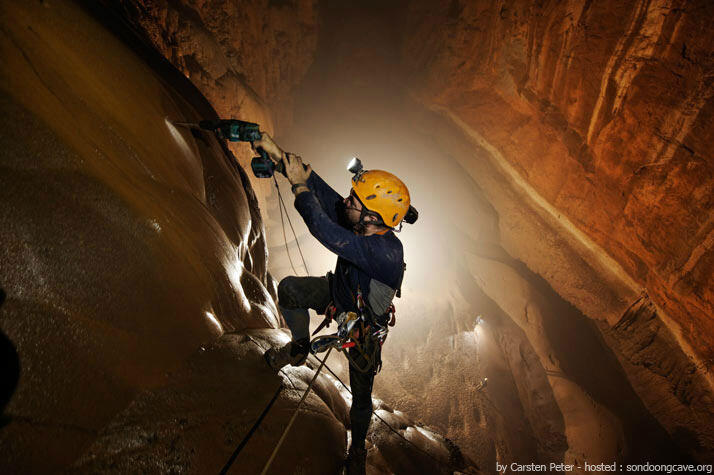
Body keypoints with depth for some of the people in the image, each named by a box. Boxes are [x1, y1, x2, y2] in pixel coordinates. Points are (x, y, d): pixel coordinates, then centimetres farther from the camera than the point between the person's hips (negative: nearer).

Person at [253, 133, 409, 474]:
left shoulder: (387, 252, -46)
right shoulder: (362, 225, -24)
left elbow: (324, 231, -50)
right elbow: (322, 191, -19)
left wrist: (299, 185, -38)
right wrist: (280, 155, -25)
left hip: (363, 323, -6)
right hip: (339, 292, 6)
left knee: (361, 392, 10)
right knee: (288, 289, -8)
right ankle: (299, 348, 18)